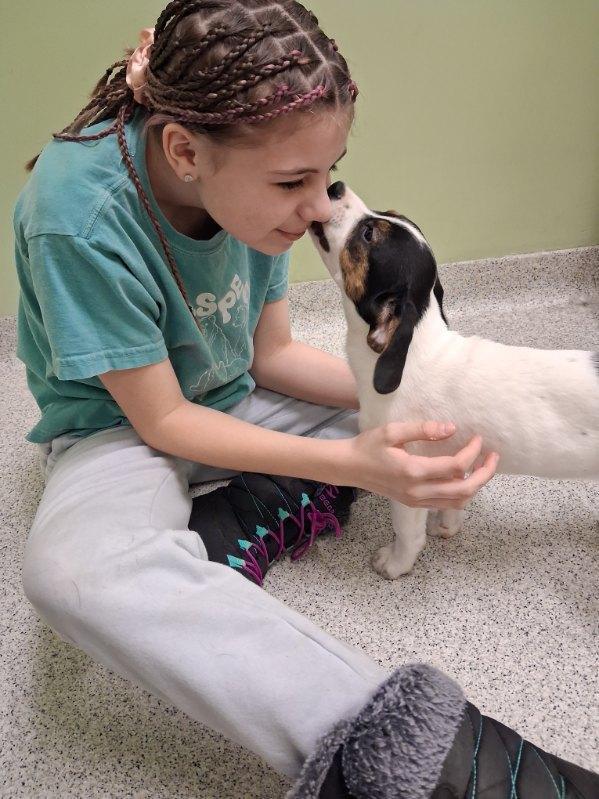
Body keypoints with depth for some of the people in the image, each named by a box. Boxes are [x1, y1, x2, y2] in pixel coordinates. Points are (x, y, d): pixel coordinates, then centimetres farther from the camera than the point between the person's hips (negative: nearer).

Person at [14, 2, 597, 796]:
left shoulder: (248, 186, -13)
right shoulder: (80, 218, -31)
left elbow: (272, 354, -2)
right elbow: (160, 419, -24)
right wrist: (347, 462, -34)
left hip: (235, 401, 6)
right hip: (120, 426, -5)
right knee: (73, 569, -40)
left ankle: (233, 532, -17)